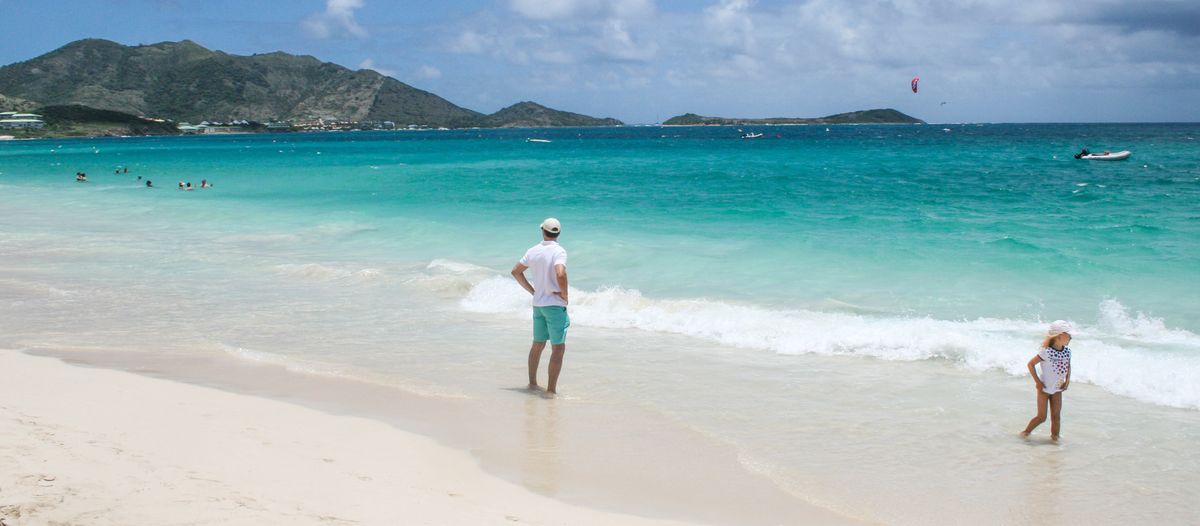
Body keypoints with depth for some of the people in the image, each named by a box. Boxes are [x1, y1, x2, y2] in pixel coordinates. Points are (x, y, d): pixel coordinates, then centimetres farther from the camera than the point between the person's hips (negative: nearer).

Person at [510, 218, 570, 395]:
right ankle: (551, 389, -6)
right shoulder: (559, 251, -15)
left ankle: (532, 383, 25)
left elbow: (516, 271, 13)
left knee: (537, 344, 18)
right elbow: (560, 274, -30)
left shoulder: (533, 251, 6)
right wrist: (565, 295, -14)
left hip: (538, 304, 7)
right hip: (555, 304, -7)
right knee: (558, 347, -3)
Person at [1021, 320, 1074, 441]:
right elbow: (1030, 364, -20)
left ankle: (1055, 436, 19)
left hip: (1057, 389, 5)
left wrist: (1067, 380, 1)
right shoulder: (1047, 352, -24)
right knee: (1041, 417, 0)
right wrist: (1038, 382, -18)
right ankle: (1026, 432, 18)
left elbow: (1068, 366, 14)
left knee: (1056, 416, 7)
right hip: (1044, 388, -5)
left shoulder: (1067, 351, -5)